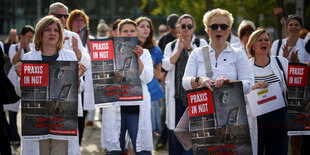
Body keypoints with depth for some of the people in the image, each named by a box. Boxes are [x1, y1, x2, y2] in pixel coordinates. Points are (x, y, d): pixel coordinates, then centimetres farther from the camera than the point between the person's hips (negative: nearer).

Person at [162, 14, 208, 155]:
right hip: (175, 93, 3)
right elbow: (166, 65, -3)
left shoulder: (201, 44, 7)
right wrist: (179, 49, -10)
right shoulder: (171, 46, 14)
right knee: (174, 130, 4)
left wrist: (189, 48, -14)